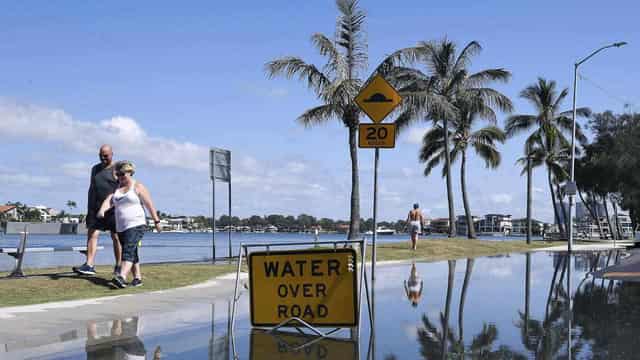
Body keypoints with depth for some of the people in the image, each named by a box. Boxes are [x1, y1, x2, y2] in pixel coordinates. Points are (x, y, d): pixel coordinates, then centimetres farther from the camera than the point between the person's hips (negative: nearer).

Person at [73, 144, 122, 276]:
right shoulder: (95, 169, 15)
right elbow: (92, 189, 19)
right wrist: (89, 208, 14)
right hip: (96, 208, 5)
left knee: (116, 237, 2)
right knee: (92, 234, -8)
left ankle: (118, 266, 11)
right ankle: (89, 265, -13)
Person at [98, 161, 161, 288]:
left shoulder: (138, 187, -1)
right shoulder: (116, 187, 14)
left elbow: (149, 205, -2)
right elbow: (109, 201, 0)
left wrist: (156, 221, -3)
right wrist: (102, 210, -21)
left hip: (136, 225, -7)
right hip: (121, 227, 7)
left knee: (128, 250, -21)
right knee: (132, 253, 11)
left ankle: (121, 278, -36)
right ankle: (137, 278, 19)